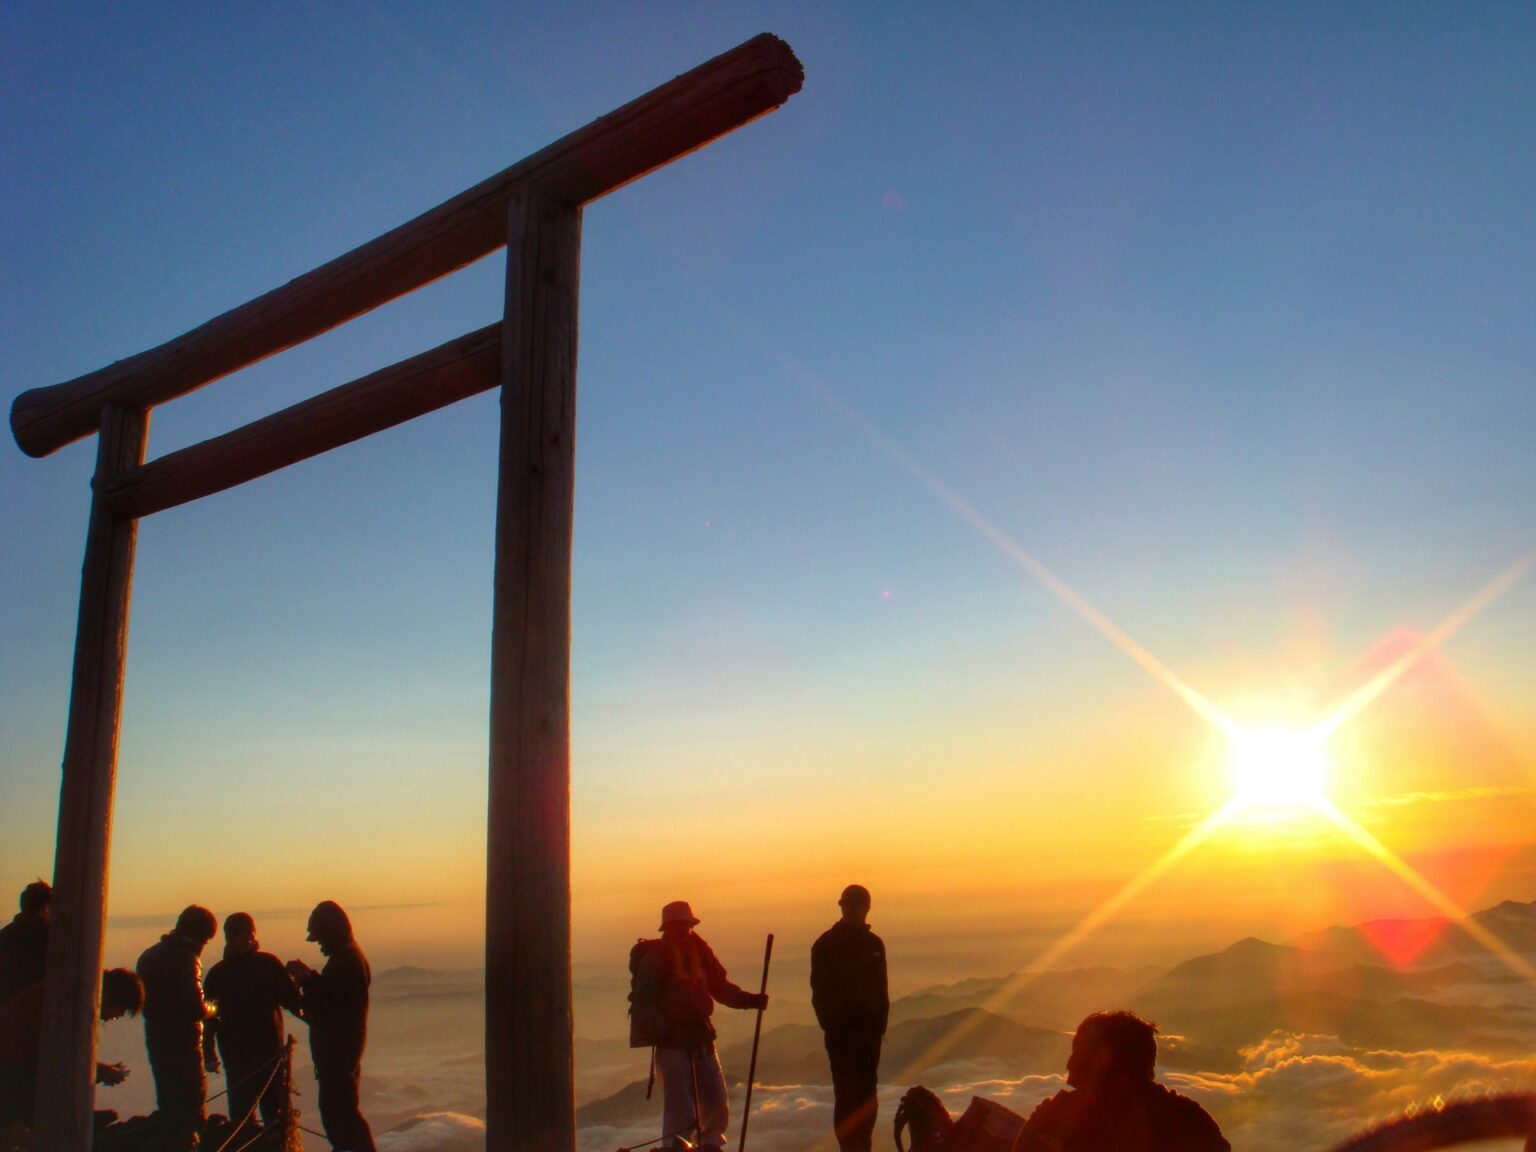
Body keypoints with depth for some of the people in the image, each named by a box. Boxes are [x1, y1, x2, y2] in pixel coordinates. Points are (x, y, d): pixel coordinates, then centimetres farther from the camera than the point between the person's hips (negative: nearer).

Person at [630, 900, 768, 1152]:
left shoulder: (700, 951, 8)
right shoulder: (655, 957, -8)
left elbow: (720, 988, 18)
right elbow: (643, 1002, -12)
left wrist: (750, 1000, 6)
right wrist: (660, 1028, -28)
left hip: (702, 1038, 5)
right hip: (672, 1040, -5)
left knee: (716, 1104, 9)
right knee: (679, 1108, -8)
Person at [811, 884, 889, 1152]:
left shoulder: (874, 944, 11)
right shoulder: (826, 944, -2)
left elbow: (881, 989, 14)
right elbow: (820, 991, -3)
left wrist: (880, 1024, 5)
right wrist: (830, 1024, -11)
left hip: (869, 1029, 4)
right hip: (841, 1031, -4)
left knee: (867, 1092, 7)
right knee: (846, 1092, -7)